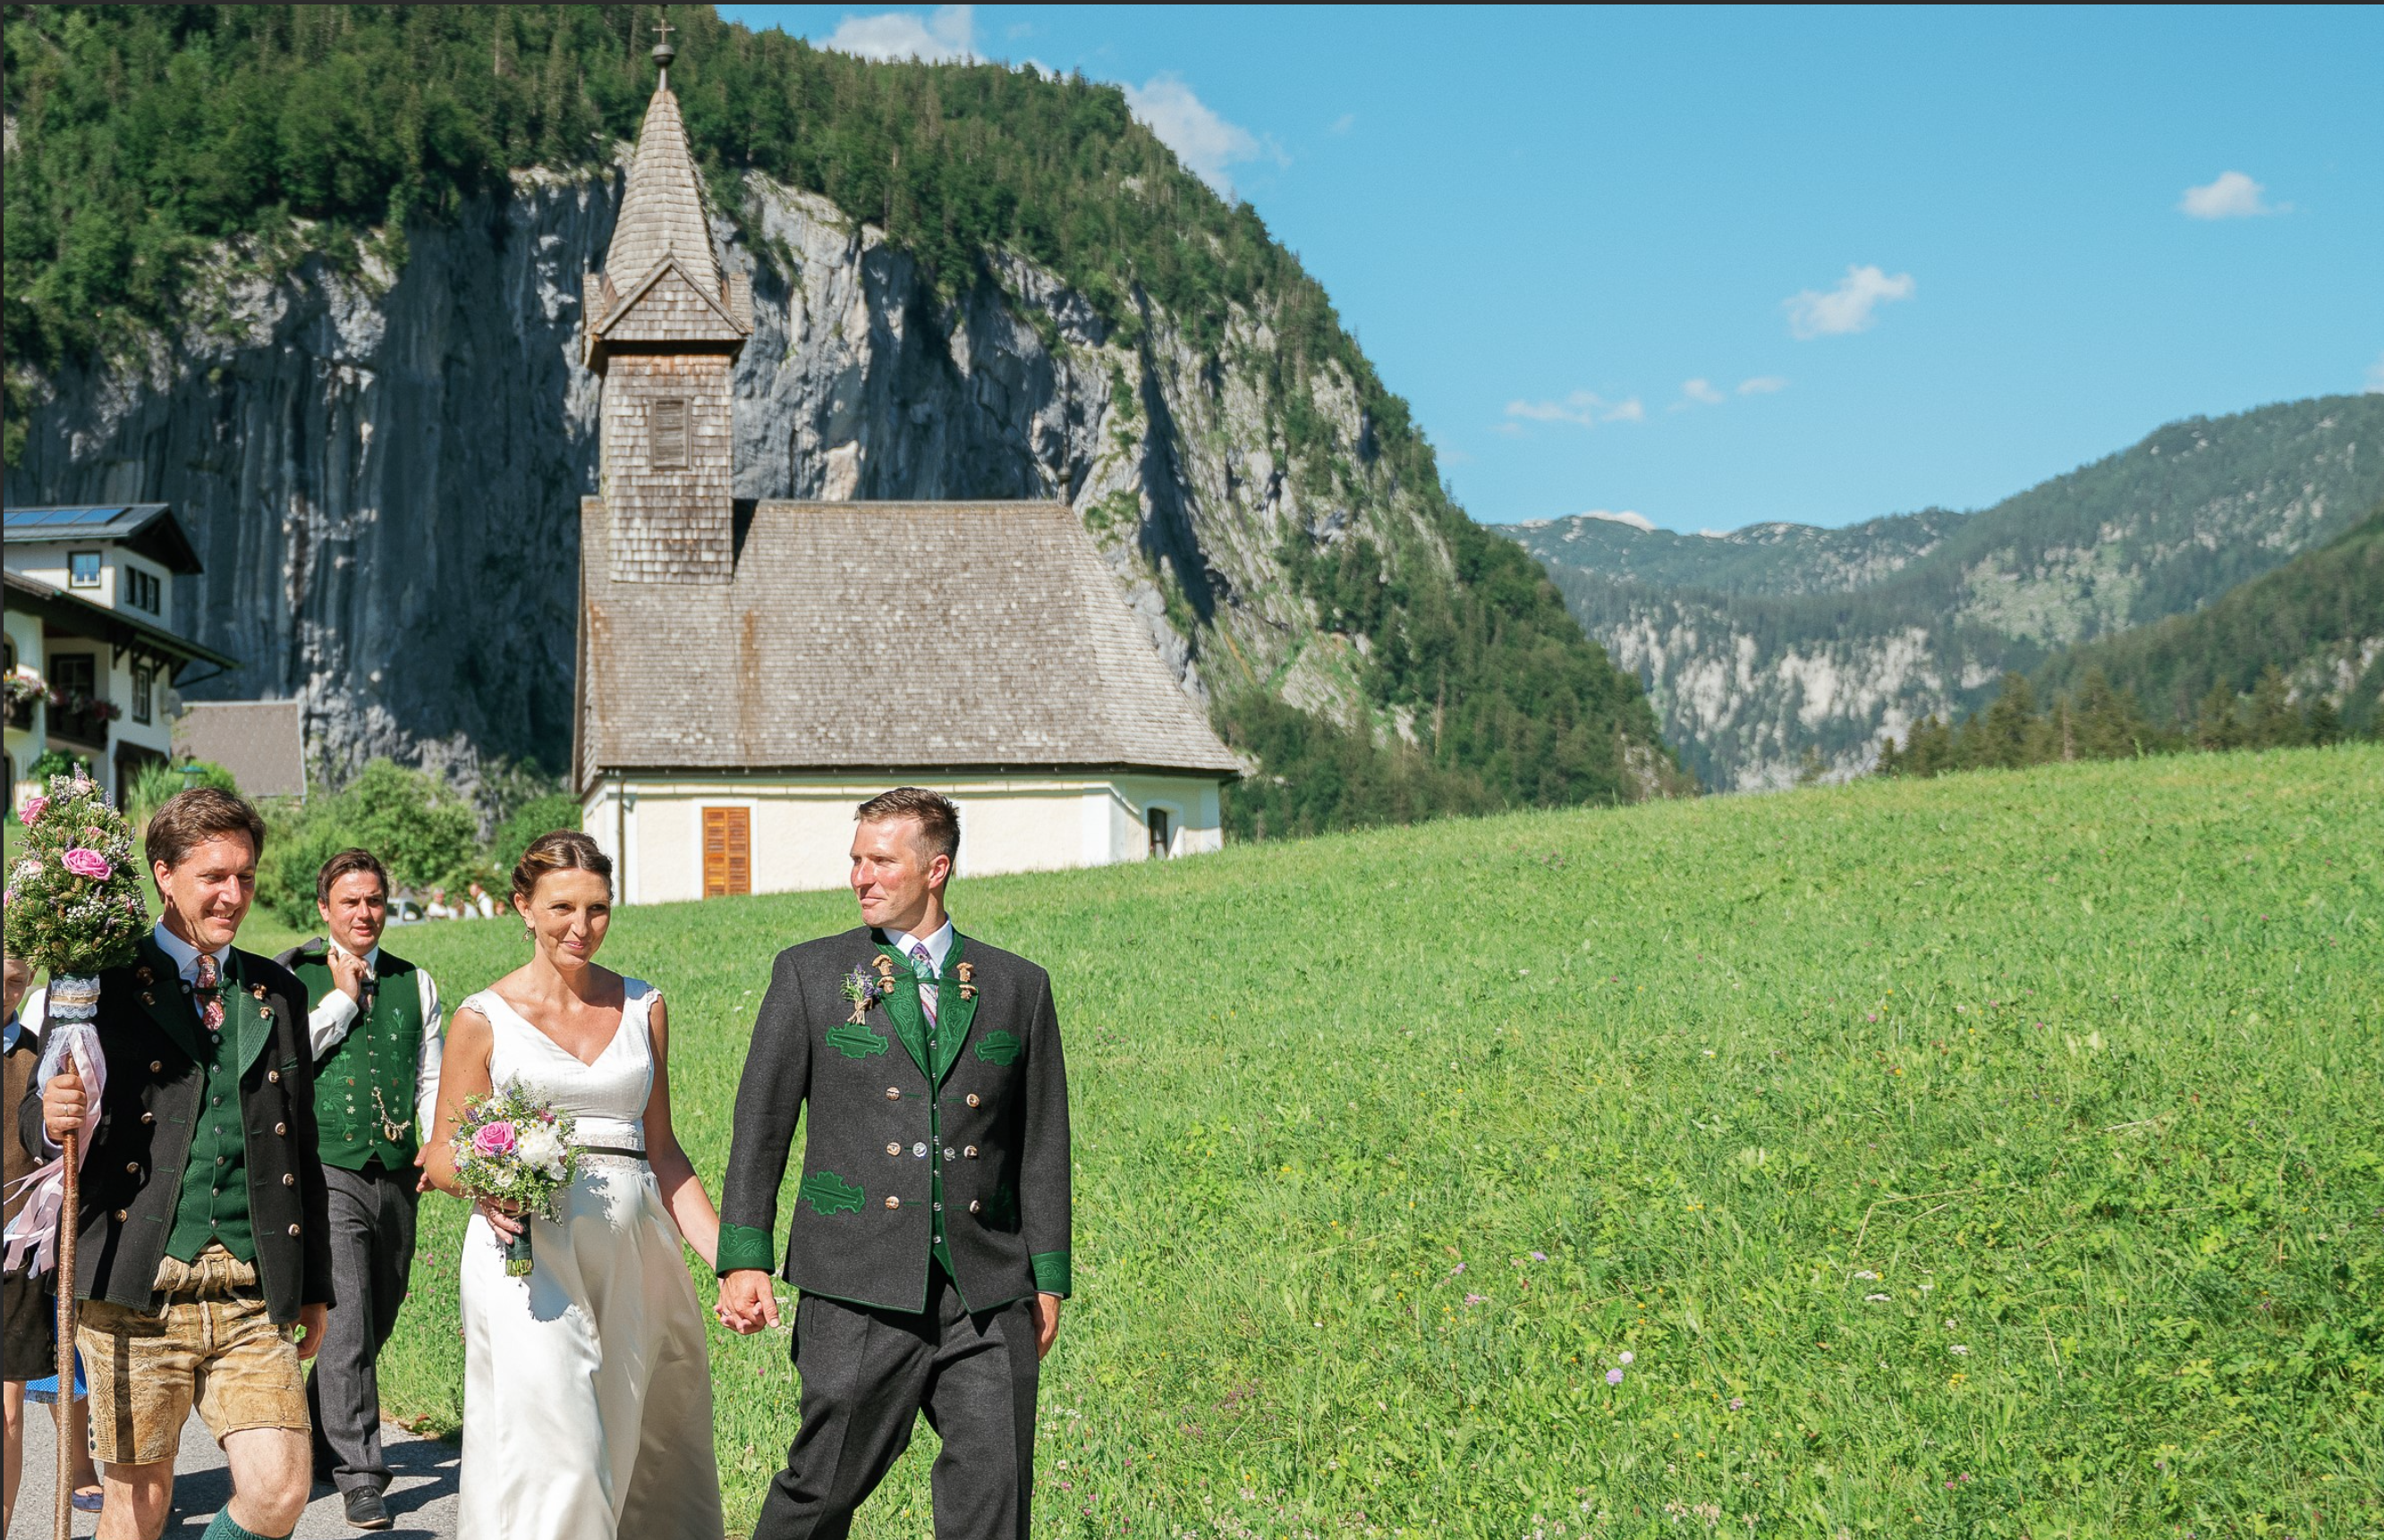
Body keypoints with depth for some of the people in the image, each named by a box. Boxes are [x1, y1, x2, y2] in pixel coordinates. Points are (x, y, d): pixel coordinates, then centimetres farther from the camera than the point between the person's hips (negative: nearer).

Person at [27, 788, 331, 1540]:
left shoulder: (280, 993, 13)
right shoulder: (106, 983, 2)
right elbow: (38, 1117, 1)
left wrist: (315, 1288, 18)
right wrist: (51, 1117, -23)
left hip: (255, 1300, 3)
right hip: (139, 1289, -3)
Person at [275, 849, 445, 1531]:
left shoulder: (415, 983, 13)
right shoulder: (293, 976, 2)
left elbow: (433, 1074, 12)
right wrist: (342, 997, -7)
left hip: (397, 1175, 5)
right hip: (327, 1170, -5)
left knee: (375, 1325, 13)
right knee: (346, 1321, -13)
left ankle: (320, 1441, 33)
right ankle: (359, 1475, -10)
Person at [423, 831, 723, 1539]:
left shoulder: (643, 1008, 11)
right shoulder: (484, 1019, 1)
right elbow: (443, 1154, 5)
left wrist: (726, 1255, 6)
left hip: (629, 1250, 4)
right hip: (528, 1247, -4)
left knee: (629, 1448, 7)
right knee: (549, 1446, -13)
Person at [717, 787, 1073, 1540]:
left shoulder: (1019, 986, 10)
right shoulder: (810, 973, 6)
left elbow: (1042, 1143, 12)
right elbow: (760, 1123, 4)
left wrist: (1048, 1278, 10)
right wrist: (744, 1258, -4)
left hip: (988, 1295, 2)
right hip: (860, 1288, -1)